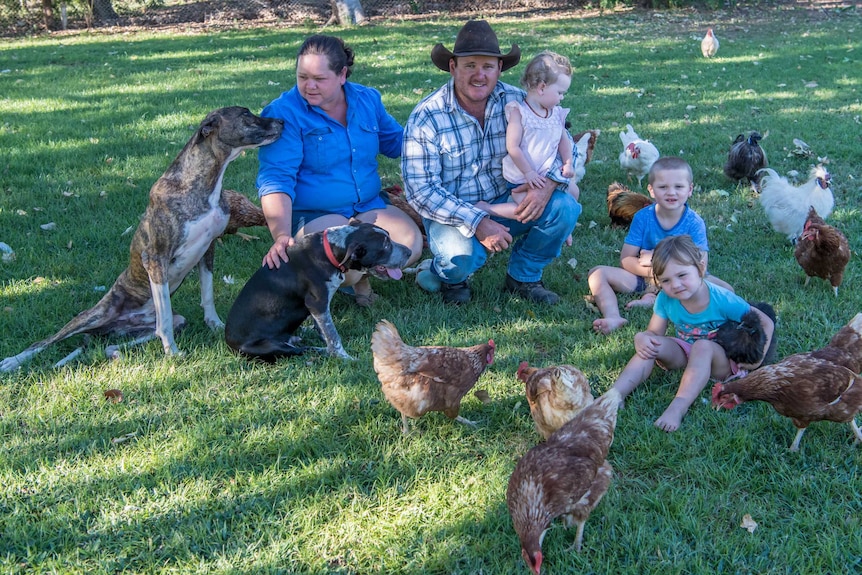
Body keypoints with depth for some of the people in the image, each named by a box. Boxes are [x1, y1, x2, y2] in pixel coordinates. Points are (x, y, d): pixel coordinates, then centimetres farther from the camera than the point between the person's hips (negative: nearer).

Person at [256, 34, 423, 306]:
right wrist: (281, 237, -33)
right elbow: (276, 179, -19)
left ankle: (359, 276, 8)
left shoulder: (367, 99, 5)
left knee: (411, 245, -21)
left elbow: (397, 141, 23)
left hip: (369, 205, 5)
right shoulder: (284, 113, -12)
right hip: (312, 215, -5)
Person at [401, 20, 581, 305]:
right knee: (461, 256, -35)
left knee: (565, 208, -17)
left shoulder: (516, 101, -6)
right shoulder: (425, 118, -17)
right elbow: (421, 191, -21)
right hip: (453, 213, -4)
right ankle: (448, 277, 5)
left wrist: (547, 183, -24)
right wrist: (478, 222, -30)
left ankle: (522, 277, 7)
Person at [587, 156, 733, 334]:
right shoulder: (642, 218, -6)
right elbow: (626, 260, -9)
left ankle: (653, 297, -30)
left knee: (726, 289, -25)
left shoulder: (694, 223, -9)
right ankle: (613, 317, -42)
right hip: (643, 278, 1)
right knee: (598, 273, -15)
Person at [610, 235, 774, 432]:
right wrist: (642, 338, -30)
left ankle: (678, 407, -50)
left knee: (703, 346, -36)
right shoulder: (665, 300, -12)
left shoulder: (722, 300, -22)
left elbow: (766, 323, -13)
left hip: (722, 360, -4)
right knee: (649, 345, -22)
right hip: (684, 355, 4)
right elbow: (654, 332, -6)